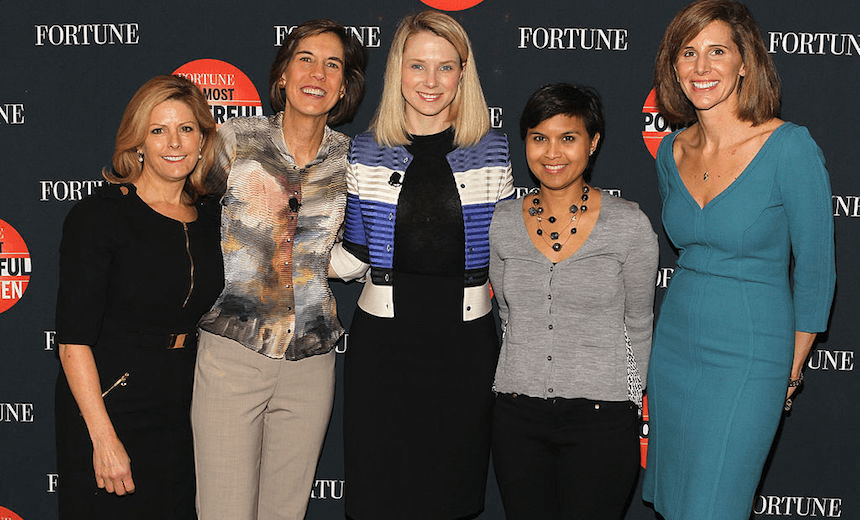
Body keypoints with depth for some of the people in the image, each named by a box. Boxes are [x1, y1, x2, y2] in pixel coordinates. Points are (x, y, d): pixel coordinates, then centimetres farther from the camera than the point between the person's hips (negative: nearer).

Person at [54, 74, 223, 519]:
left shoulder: (210, 216, 6)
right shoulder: (99, 215, -11)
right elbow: (73, 339, -16)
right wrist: (105, 439, -19)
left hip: (181, 416, 5)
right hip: (107, 410, -5)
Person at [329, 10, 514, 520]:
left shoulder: (491, 152, 1)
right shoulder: (367, 153, 1)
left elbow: (505, 246, 11)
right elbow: (354, 256, 5)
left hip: (465, 341, 0)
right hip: (384, 339, 0)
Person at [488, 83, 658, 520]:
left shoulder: (629, 225, -6)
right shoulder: (502, 222, 2)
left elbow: (638, 325, 4)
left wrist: (626, 400, 8)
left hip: (601, 421, -3)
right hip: (517, 417, 3)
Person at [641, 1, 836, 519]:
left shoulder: (790, 148, -15)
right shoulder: (672, 153, 2)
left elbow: (815, 268, -8)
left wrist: (793, 367, 0)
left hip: (748, 359, -6)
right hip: (674, 346, 6)